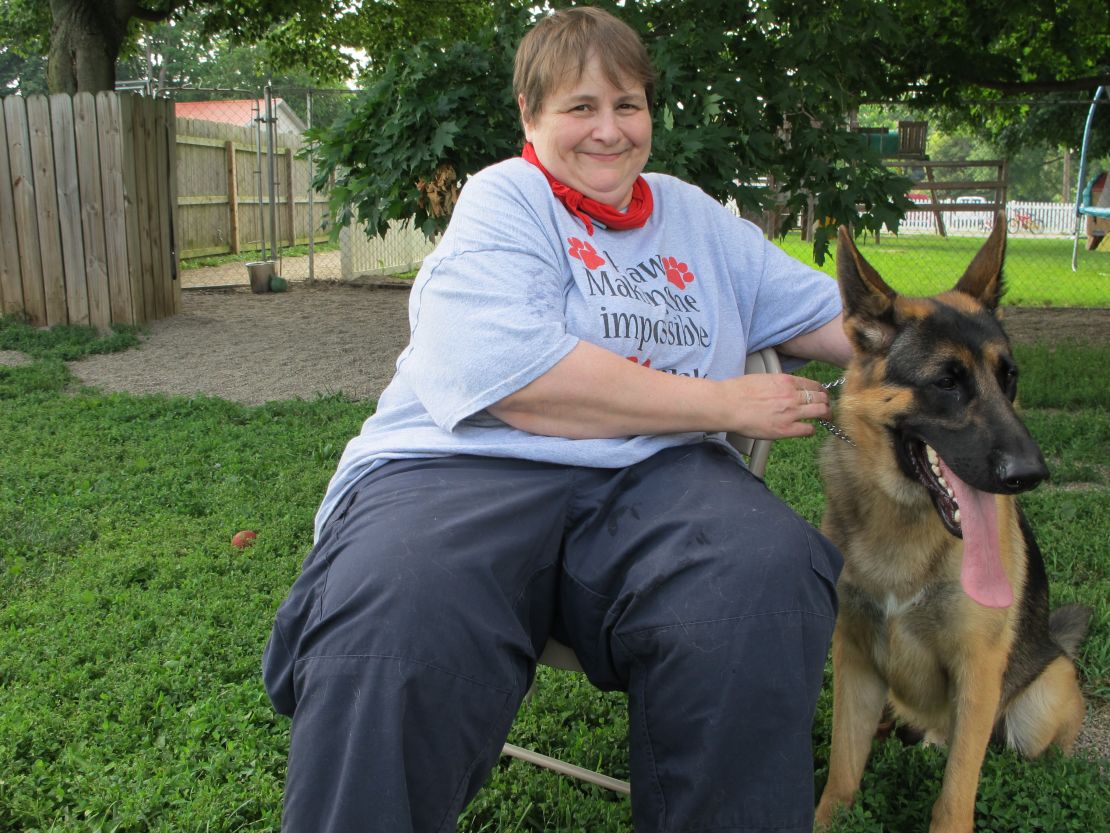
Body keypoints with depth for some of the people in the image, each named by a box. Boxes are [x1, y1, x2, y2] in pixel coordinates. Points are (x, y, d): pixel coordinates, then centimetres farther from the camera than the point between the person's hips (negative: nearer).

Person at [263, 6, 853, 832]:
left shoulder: (694, 215, 24)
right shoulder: (501, 202, 4)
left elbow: (830, 313, 27)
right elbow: (513, 374, -14)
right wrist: (726, 402, -8)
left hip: (652, 476, 5)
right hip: (462, 467, -4)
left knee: (769, 575, -29)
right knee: (398, 624, -37)